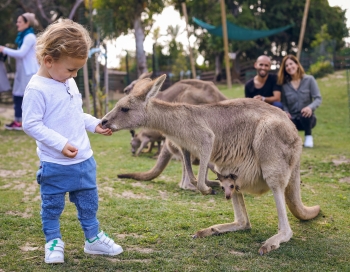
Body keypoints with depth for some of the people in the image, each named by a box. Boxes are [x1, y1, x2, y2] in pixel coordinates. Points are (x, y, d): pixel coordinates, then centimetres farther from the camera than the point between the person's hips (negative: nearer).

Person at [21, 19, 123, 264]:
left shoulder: (69, 83, 8)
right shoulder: (37, 88, -18)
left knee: (89, 201, 17)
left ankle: (93, 238, 30)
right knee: (52, 205, 9)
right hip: (55, 164, -7)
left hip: (84, 160, 7)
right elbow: (31, 124, -21)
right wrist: (60, 144, -26)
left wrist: (95, 124, 7)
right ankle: (53, 241, 26)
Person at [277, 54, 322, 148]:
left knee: (305, 114, -38)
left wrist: (310, 107, -28)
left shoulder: (309, 80, -2)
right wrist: (286, 112, -21)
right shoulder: (284, 84, 3)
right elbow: (284, 104, 2)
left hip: (307, 118, -1)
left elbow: (318, 98, -7)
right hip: (292, 119, 1)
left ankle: (308, 137, -7)